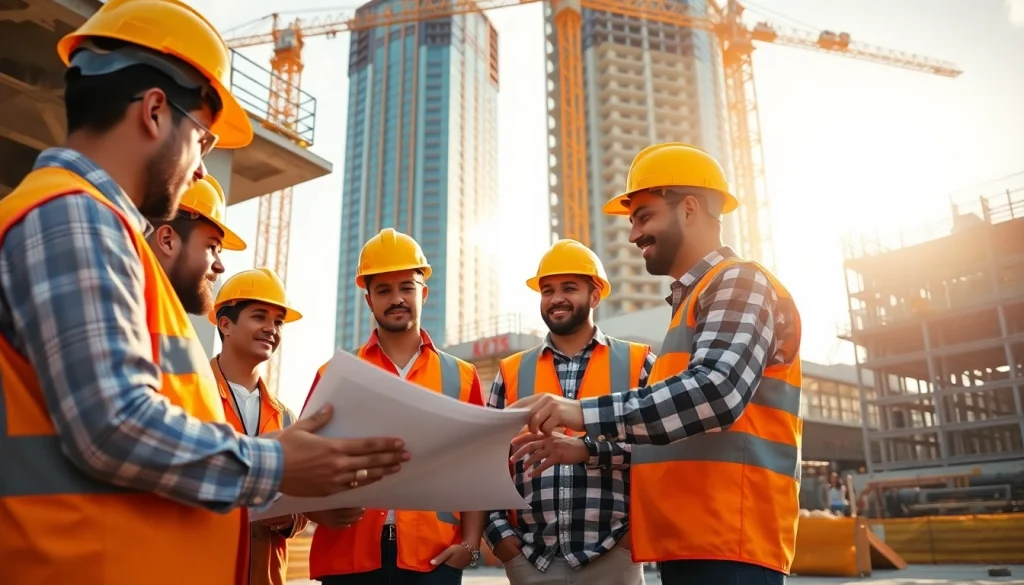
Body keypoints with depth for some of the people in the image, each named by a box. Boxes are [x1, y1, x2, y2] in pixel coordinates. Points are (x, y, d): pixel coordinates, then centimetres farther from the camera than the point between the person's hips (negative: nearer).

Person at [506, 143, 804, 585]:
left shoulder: (739, 284, -7)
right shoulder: (694, 300, 21)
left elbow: (716, 391, -25)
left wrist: (586, 413, -24)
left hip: (727, 542, -9)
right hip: (690, 542, 9)